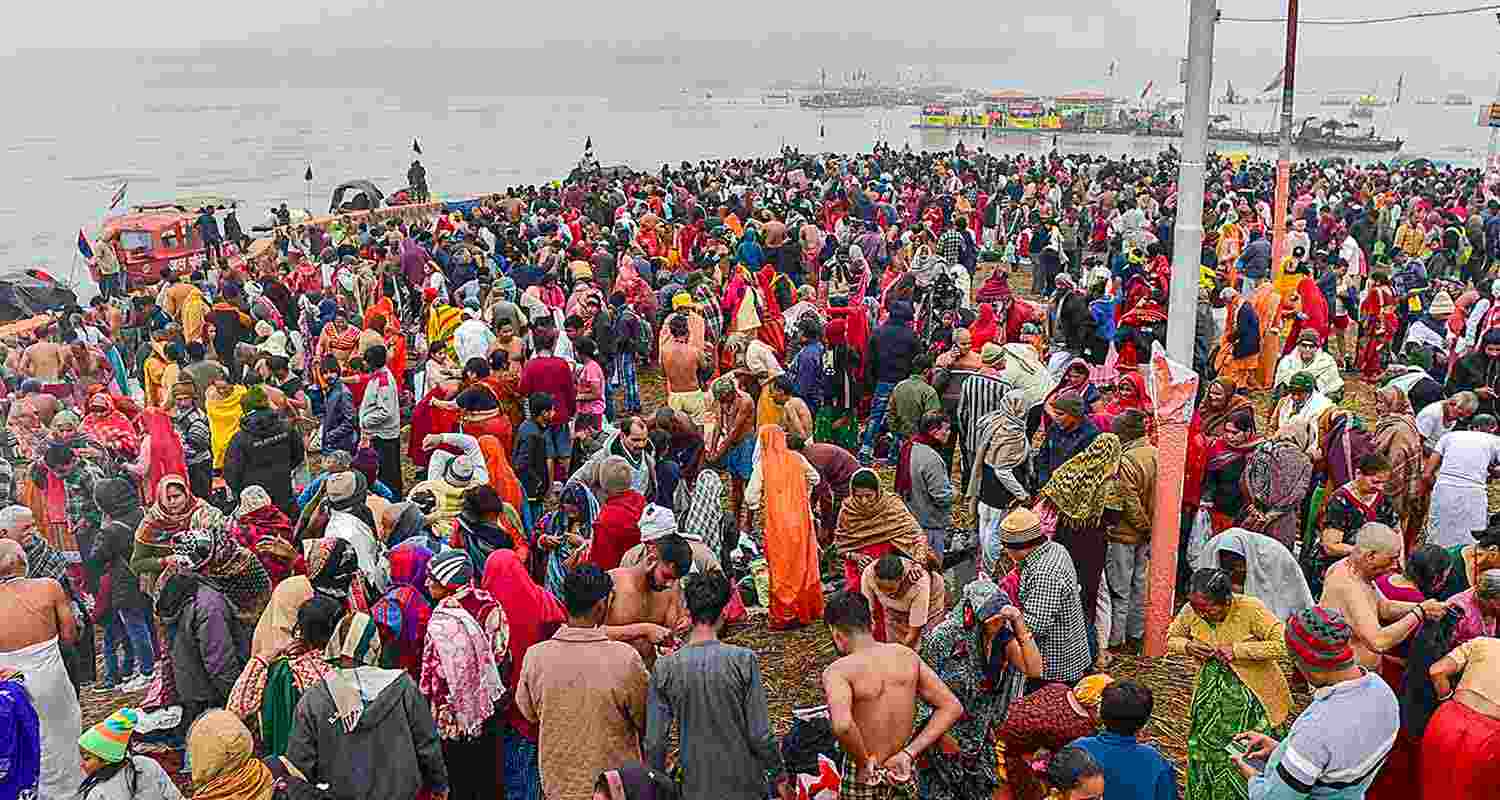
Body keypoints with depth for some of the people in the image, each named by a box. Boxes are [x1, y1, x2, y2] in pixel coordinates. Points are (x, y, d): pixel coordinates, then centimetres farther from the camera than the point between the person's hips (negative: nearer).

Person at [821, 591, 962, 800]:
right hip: (905, 775, 4)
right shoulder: (908, 656, -4)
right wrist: (909, 753, -6)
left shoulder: (838, 671, -20)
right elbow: (952, 708, -3)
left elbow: (842, 725, -39)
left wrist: (863, 763, -21)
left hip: (864, 778, -4)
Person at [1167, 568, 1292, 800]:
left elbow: (1282, 643, -25)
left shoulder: (1251, 609, -21)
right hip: (1209, 695, 4)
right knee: (1202, 753, 10)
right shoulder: (1190, 612, -7)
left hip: (1251, 698, -4)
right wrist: (1187, 646, -13)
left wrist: (1238, 650, -26)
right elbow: (1171, 638, 10)